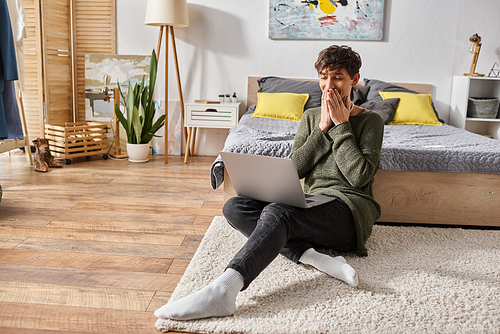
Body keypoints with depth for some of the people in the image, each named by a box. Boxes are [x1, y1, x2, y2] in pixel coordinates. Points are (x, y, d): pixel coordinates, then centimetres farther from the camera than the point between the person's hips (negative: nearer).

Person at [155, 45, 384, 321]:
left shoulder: (371, 121, 5)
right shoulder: (311, 117, 19)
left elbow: (359, 177, -10)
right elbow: (294, 169, 6)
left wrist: (341, 126, -6)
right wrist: (323, 128, -1)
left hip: (349, 207, -6)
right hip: (312, 205, 6)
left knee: (277, 212, -35)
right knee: (234, 207, -17)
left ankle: (222, 290, -52)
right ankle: (314, 257, -31)